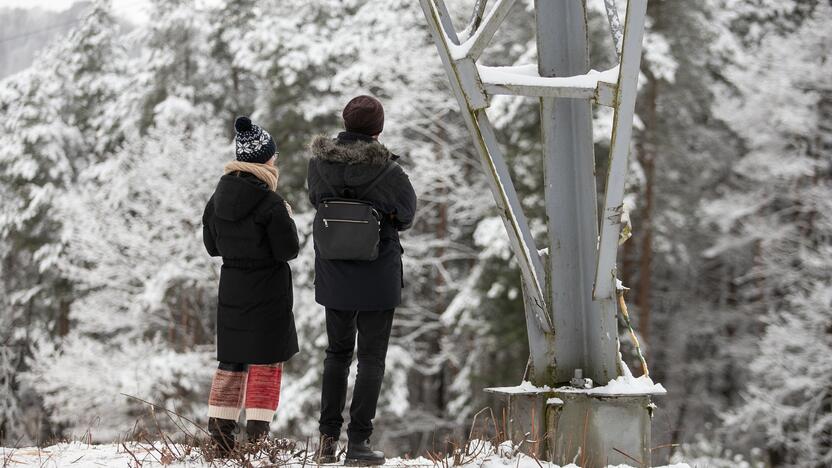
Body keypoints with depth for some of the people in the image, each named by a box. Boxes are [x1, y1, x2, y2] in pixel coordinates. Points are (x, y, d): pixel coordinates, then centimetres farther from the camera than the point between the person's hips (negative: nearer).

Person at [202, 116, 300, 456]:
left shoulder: (219, 197, 2)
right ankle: (257, 439, 1)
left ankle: (219, 437, 13)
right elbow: (288, 250, -14)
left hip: (231, 288, 6)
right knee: (265, 363, 4)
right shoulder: (270, 203, -18)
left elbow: (212, 245, 10)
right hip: (267, 292, -6)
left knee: (231, 363, 14)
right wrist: (287, 219, 1)